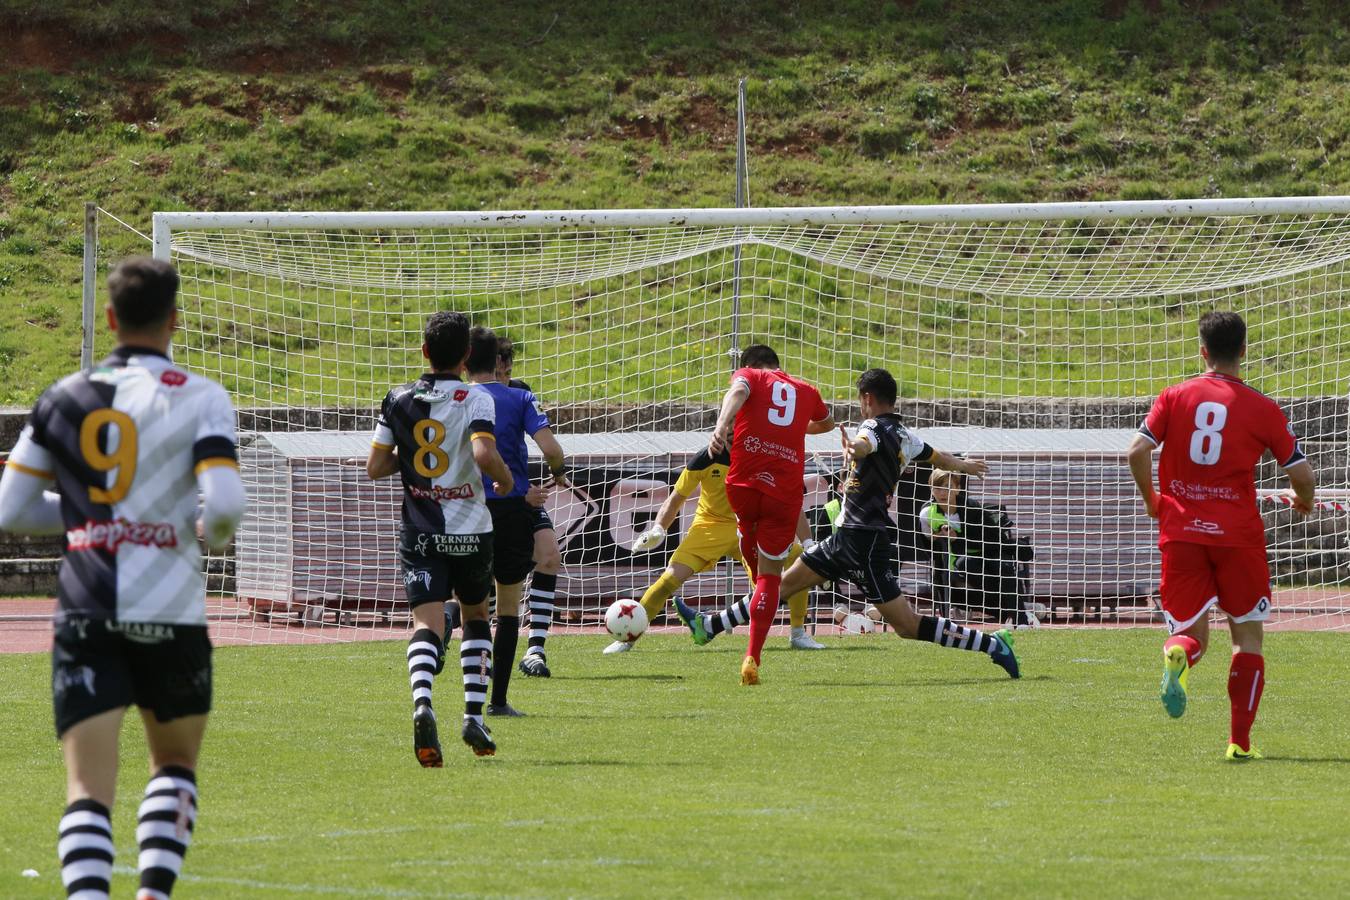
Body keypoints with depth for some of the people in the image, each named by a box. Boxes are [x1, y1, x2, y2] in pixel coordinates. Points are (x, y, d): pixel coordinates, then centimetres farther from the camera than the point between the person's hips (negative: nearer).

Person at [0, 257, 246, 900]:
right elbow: (224, 502, -15)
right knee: (174, 765, 21)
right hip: (169, 615, -1)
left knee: (88, 786, -4)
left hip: (84, 616, 1)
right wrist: (212, 532, 8)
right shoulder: (200, 398, -3)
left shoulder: (63, 398, 7)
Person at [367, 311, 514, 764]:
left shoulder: (399, 400, 2)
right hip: (470, 530, -1)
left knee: (427, 624, -8)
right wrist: (506, 480, -3)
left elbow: (375, 467, 4)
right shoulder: (476, 399, -9)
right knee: (476, 617, 21)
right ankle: (474, 718, 15)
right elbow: (485, 454, -24)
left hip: (419, 533, 1)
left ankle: (422, 702, -37)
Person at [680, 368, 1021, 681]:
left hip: (862, 542, -10)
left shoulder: (875, 428, -13)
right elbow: (938, 457, 32)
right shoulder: (905, 436, 14)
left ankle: (993, 644, -8)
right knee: (786, 582, 14)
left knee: (907, 625, -10)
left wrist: (854, 449, -62)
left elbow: (866, 444, -38)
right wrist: (965, 466, 53)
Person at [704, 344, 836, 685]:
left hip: (743, 482, -1)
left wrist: (722, 426, -32)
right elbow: (827, 423, 42)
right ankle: (752, 658, -7)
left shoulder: (748, 376, 11)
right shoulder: (806, 391, 21)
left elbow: (738, 392, -15)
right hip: (786, 489, 1)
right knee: (770, 573, 5)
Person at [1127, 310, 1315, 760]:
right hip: (1237, 534, -1)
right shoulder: (1263, 408, -1)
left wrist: (1151, 500, 11)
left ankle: (1177, 656, -29)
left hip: (1181, 532, 1)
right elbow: (1303, 476, -1)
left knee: (1191, 631, 9)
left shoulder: (1175, 397, 3)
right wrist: (1304, 501, 22)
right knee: (1247, 635, 13)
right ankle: (1240, 741, 7)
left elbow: (1137, 452, -7)